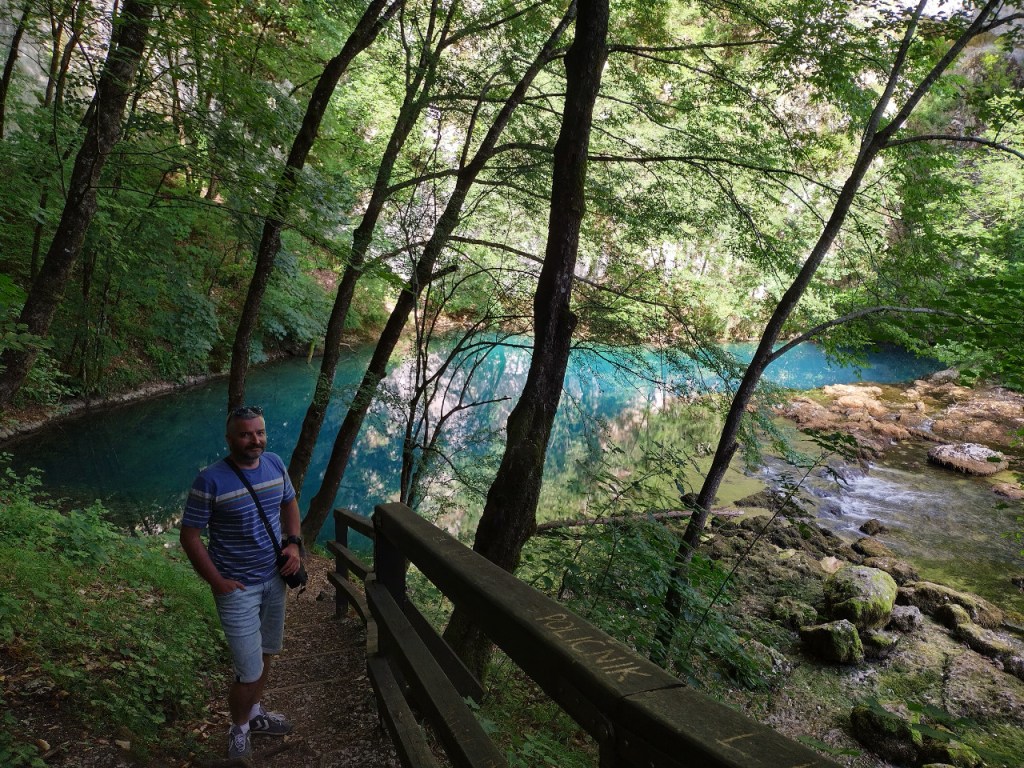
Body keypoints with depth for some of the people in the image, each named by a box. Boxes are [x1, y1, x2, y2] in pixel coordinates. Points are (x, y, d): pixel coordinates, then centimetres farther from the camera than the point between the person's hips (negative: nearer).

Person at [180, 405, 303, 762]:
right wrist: (217, 582, -15)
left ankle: (254, 713, 46)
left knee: (265, 653, 22)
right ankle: (239, 731, 28)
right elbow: (189, 536, -14)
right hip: (238, 587, -6)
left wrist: (294, 543, -2)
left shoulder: (275, 464, -4)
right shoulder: (210, 480, -21)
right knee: (249, 671, 0)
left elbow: (289, 503, 13)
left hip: (274, 579, 6)